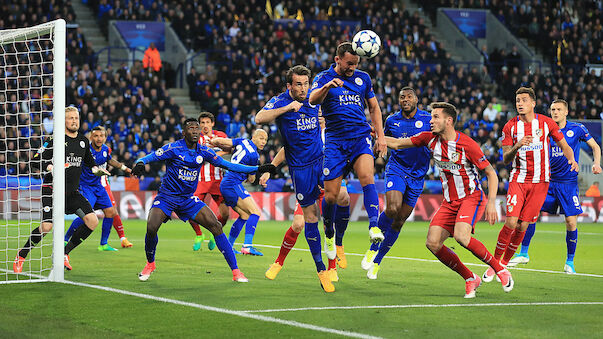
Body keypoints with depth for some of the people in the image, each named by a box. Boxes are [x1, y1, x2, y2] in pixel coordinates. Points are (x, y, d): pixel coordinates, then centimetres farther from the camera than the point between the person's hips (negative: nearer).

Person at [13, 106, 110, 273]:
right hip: (52, 189, -6)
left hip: (72, 191, 6)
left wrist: (96, 169, 11)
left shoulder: (83, 140, 11)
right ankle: (21, 255, 5)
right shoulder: (55, 139, -8)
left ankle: (64, 253, 4)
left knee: (92, 221, -10)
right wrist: (50, 167, -27)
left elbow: (89, 160, 29)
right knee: (46, 226, -18)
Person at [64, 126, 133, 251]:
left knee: (111, 212, 4)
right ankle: (65, 239, -6)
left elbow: (110, 160, 23)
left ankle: (104, 244, 16)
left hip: (98, 186, 7)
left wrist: (125, 168, 26)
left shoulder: (106, 149, 1)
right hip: (85, 186, -7)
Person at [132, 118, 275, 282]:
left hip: (188, 199, 3)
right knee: (151, 228, -26)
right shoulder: (173, 148, -13)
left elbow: (227, 165, 7)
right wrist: (140, 164, -43)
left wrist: (257, 169, 3)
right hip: (167, 196, -3)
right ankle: (150, 264, 6)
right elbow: (147, 158, -17)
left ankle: (235, 271, -7)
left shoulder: (203, 151, 0)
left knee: (216, 226, -13)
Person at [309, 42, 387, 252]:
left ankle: (374, 227, -33)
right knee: (331, 194, -2)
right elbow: (313, 100, -20)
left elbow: (374, 107, 21)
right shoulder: (324, 78, 0)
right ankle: (329, 234, 21)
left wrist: (380, 136, 12)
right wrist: (327, 86, -41)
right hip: (335, 140, -1)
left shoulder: (363, 78, 11)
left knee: (367, 177, -25)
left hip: (361, 137, 1)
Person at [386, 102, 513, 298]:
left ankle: (500, 270, -11)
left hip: (472, 197, -6)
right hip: (449, 202, 6)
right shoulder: (430, 139, 0)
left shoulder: (467, 144, -15)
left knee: (461, 236, -31)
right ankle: (470, 279, 4)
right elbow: (397, 144, 8)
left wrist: (491, 202, -19)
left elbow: (491, 173, -9)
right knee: (432, 243, -12)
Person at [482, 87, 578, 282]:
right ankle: (494, 263, 1)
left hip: (540, 181, 0)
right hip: (518, 179, 0)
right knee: (511, 223, -14)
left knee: (523, 226, -2)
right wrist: (517, 146, -22)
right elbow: (505, 159, -2)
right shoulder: (510, 127, 0)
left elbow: (564, 145, 10)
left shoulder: (546, 123, 0)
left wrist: (571, 159, -11)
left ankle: (504, 263, 16)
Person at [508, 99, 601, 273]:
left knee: (571, 222, -9)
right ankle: (523, 254, 7)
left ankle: (570, 262, 8)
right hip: (548, 181, 2)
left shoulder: (577, 129, -1)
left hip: (569, 183, -2)